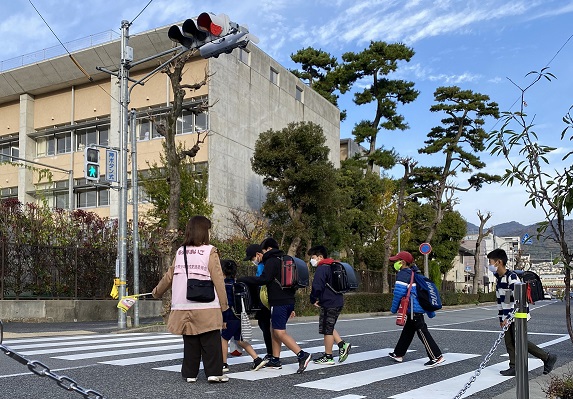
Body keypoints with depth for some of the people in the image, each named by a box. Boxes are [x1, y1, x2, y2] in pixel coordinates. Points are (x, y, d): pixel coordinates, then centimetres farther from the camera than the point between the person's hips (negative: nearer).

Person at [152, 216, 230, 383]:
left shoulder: (180, 252, 8)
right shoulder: (210, 252, -6)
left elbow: (168, 276, 18)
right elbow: (218, 280, -7)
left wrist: (157, 292, 36)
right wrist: (223, 304, 1)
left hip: (184, 307, 4)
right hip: (206, 307, -4)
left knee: (190, 342, 13)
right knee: (211, 341, 3)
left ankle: (190, 373, 17)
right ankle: (214, 372, 1)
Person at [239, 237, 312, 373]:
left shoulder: (272, 260, -7)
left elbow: (264, 279, -20)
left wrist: (243, 279, -12)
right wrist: (292, 307, 26)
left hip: (279, 302, -9)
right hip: (289, 301, 10)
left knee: (280, 332, -10)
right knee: (274, 330, 16)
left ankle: (302, 355, -20)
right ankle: (275, 360, 18)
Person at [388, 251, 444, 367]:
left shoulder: (402, 274, -11)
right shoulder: (414, 274, 18)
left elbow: (399, 292, -19)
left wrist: (394, 308, -5)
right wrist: (430, 312, 24)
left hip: (414, 309, -10)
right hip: (419, 307, 10)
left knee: (422, 333, -7)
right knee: (407, 331, 17)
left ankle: (436, 356, -7)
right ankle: (398, 354, 27)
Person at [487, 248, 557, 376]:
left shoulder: (512, 277, -20)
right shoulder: (498, 278, 9)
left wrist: (508, 318, -26)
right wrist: (501, 317, 16)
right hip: (507, 316, 9)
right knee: (509, 341, 5)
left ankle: (548, 358, 5)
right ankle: (514, 367, 11)